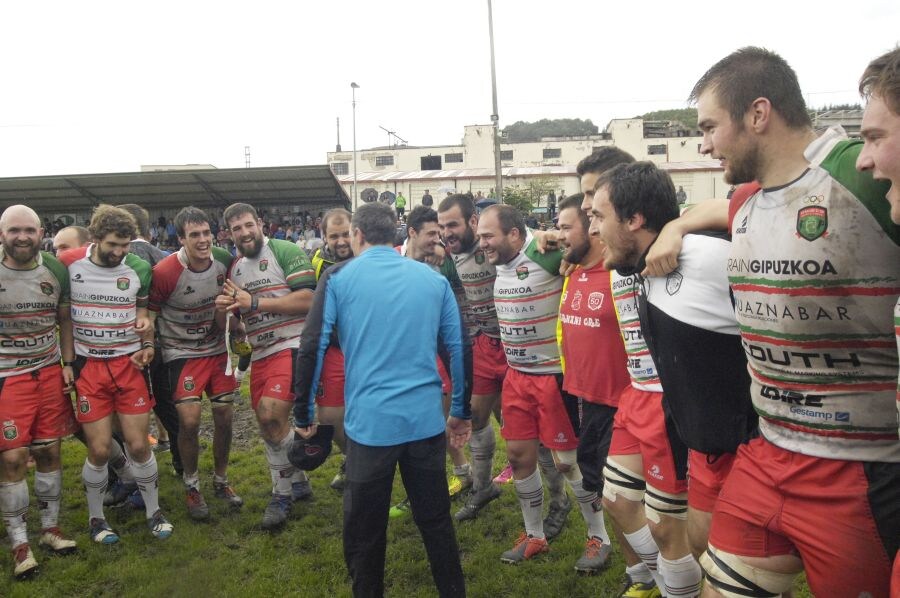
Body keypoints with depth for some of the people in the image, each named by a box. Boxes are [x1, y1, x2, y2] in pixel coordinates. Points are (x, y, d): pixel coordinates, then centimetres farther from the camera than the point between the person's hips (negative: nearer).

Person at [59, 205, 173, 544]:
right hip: (88, 368, -1)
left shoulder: (139, 268, -1)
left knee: (138, 445, 3)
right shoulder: (69, 264, -7)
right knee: (99, 450, 1)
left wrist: (148, 344, -3)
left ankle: (153, 512, 22)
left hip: (129, 365, 1)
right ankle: (96, 517, 24)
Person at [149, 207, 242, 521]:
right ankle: (191, 486, 11)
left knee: (224, 416, 4)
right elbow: (149, 315, -9)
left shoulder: (223, 261, -7)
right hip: (182, 352, -4)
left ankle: (221, 481, 26)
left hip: (217, 348, 4)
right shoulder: (165, 272, -21)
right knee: (189, 419, -13)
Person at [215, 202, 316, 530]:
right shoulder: (234, 268, 16)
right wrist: (224, 308, 0)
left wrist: (255, 301, -17)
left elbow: (308, 299, -17)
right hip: (260, 354, 8)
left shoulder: (285, 251, -6)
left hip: (292, 346, -8)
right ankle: (298, 483, 32)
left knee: (270, 415, -19)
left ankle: (282, 494, 2)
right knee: (268, 423, 10)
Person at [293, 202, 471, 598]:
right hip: (427, 420, 3)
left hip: (370, 422, -3)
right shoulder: (434, 278, 8)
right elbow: (458, 348, 8)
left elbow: (312, 349, -3)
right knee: (436, 521, 18)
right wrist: (461, 412, 17)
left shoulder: (339, 278, 0)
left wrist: (304, 414, 7)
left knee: (364, 532, 14)